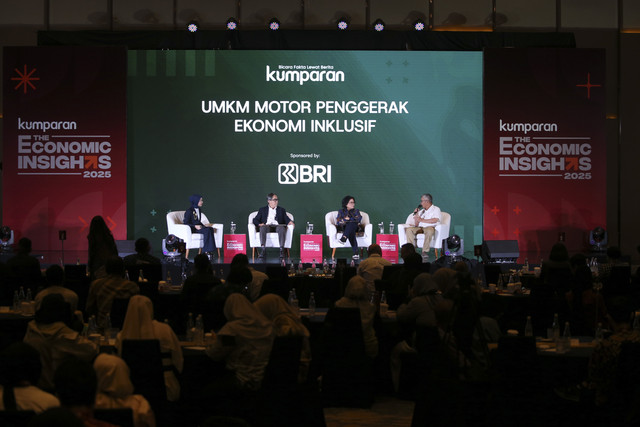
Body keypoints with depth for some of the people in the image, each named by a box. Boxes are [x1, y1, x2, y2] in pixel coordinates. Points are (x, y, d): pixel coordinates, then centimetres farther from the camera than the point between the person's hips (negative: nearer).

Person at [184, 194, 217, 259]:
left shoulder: (198, 210, 15)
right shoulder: (189, 211, -10)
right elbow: (185, 223, -13)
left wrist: (204, 225, 3)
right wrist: (195, 226, -24)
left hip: (198, 226, 8)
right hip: (191, 229, -8)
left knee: (211, 229, -21)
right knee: (207, 230, -30)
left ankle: (210, 251, -25)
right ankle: (207, 251, -28)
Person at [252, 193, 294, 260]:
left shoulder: (281, 210, 26)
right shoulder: (262, 210, 23)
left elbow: (286, 219, 16)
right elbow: (255, 220, 14)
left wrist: (290, 222, -9)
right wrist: (259, 224, -9)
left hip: (277, 227, 0)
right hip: (267, 226, 0)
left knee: (282, 228, -36)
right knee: (263, 228, -37)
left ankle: (282, 249, -48)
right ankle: (263, 251, -47)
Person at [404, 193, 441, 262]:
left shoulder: (436, 209, 8)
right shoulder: (421, 211, 25)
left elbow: (435, 220, -13)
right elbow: (416, 225, 21)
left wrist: (422, 220, -10)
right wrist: (416, 215, 8)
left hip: (430, 227, -5)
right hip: (420, 228, 6)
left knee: (429, 230, -41)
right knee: (408, 229, -22)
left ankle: (425, 252, -38)